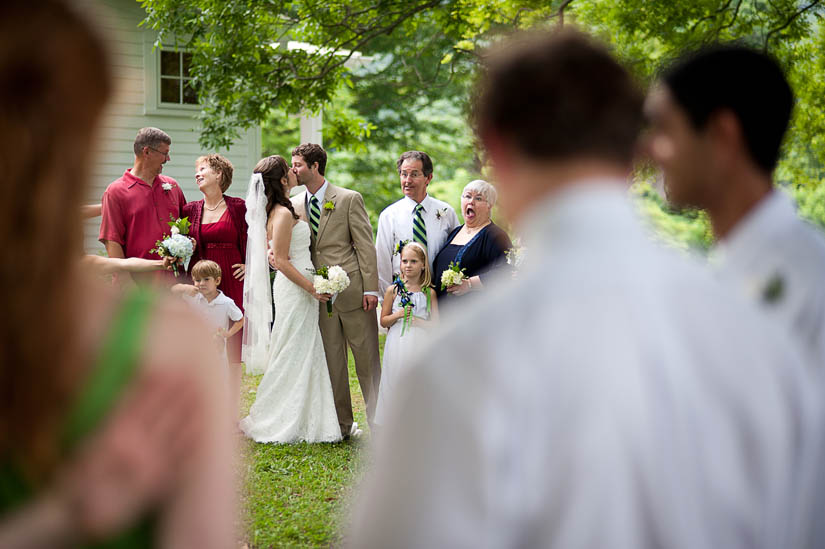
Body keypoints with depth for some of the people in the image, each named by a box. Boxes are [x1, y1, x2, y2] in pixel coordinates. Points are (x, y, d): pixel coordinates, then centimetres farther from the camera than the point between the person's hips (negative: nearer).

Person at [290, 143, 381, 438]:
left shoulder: (349, 199, -2)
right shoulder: (294, 205, 10)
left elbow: (365, 245, -4)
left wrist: (370, 288, -10)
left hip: (352, 290, -4)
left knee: (366, 357, 1)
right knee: (331, 360, 7)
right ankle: (342, 424, 14)